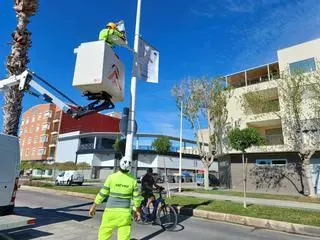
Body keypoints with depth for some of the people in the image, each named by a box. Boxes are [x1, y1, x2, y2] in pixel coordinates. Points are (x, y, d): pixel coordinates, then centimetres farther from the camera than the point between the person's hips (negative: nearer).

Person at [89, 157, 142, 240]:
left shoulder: (112, 177, -8)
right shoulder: (133, 180, -5)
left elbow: (102, 193, -2)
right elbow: (137, 197, 2)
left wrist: (94, 206, 10)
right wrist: (137, 210, 16)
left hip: (111, 211, 0)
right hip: (125, 212, 1)